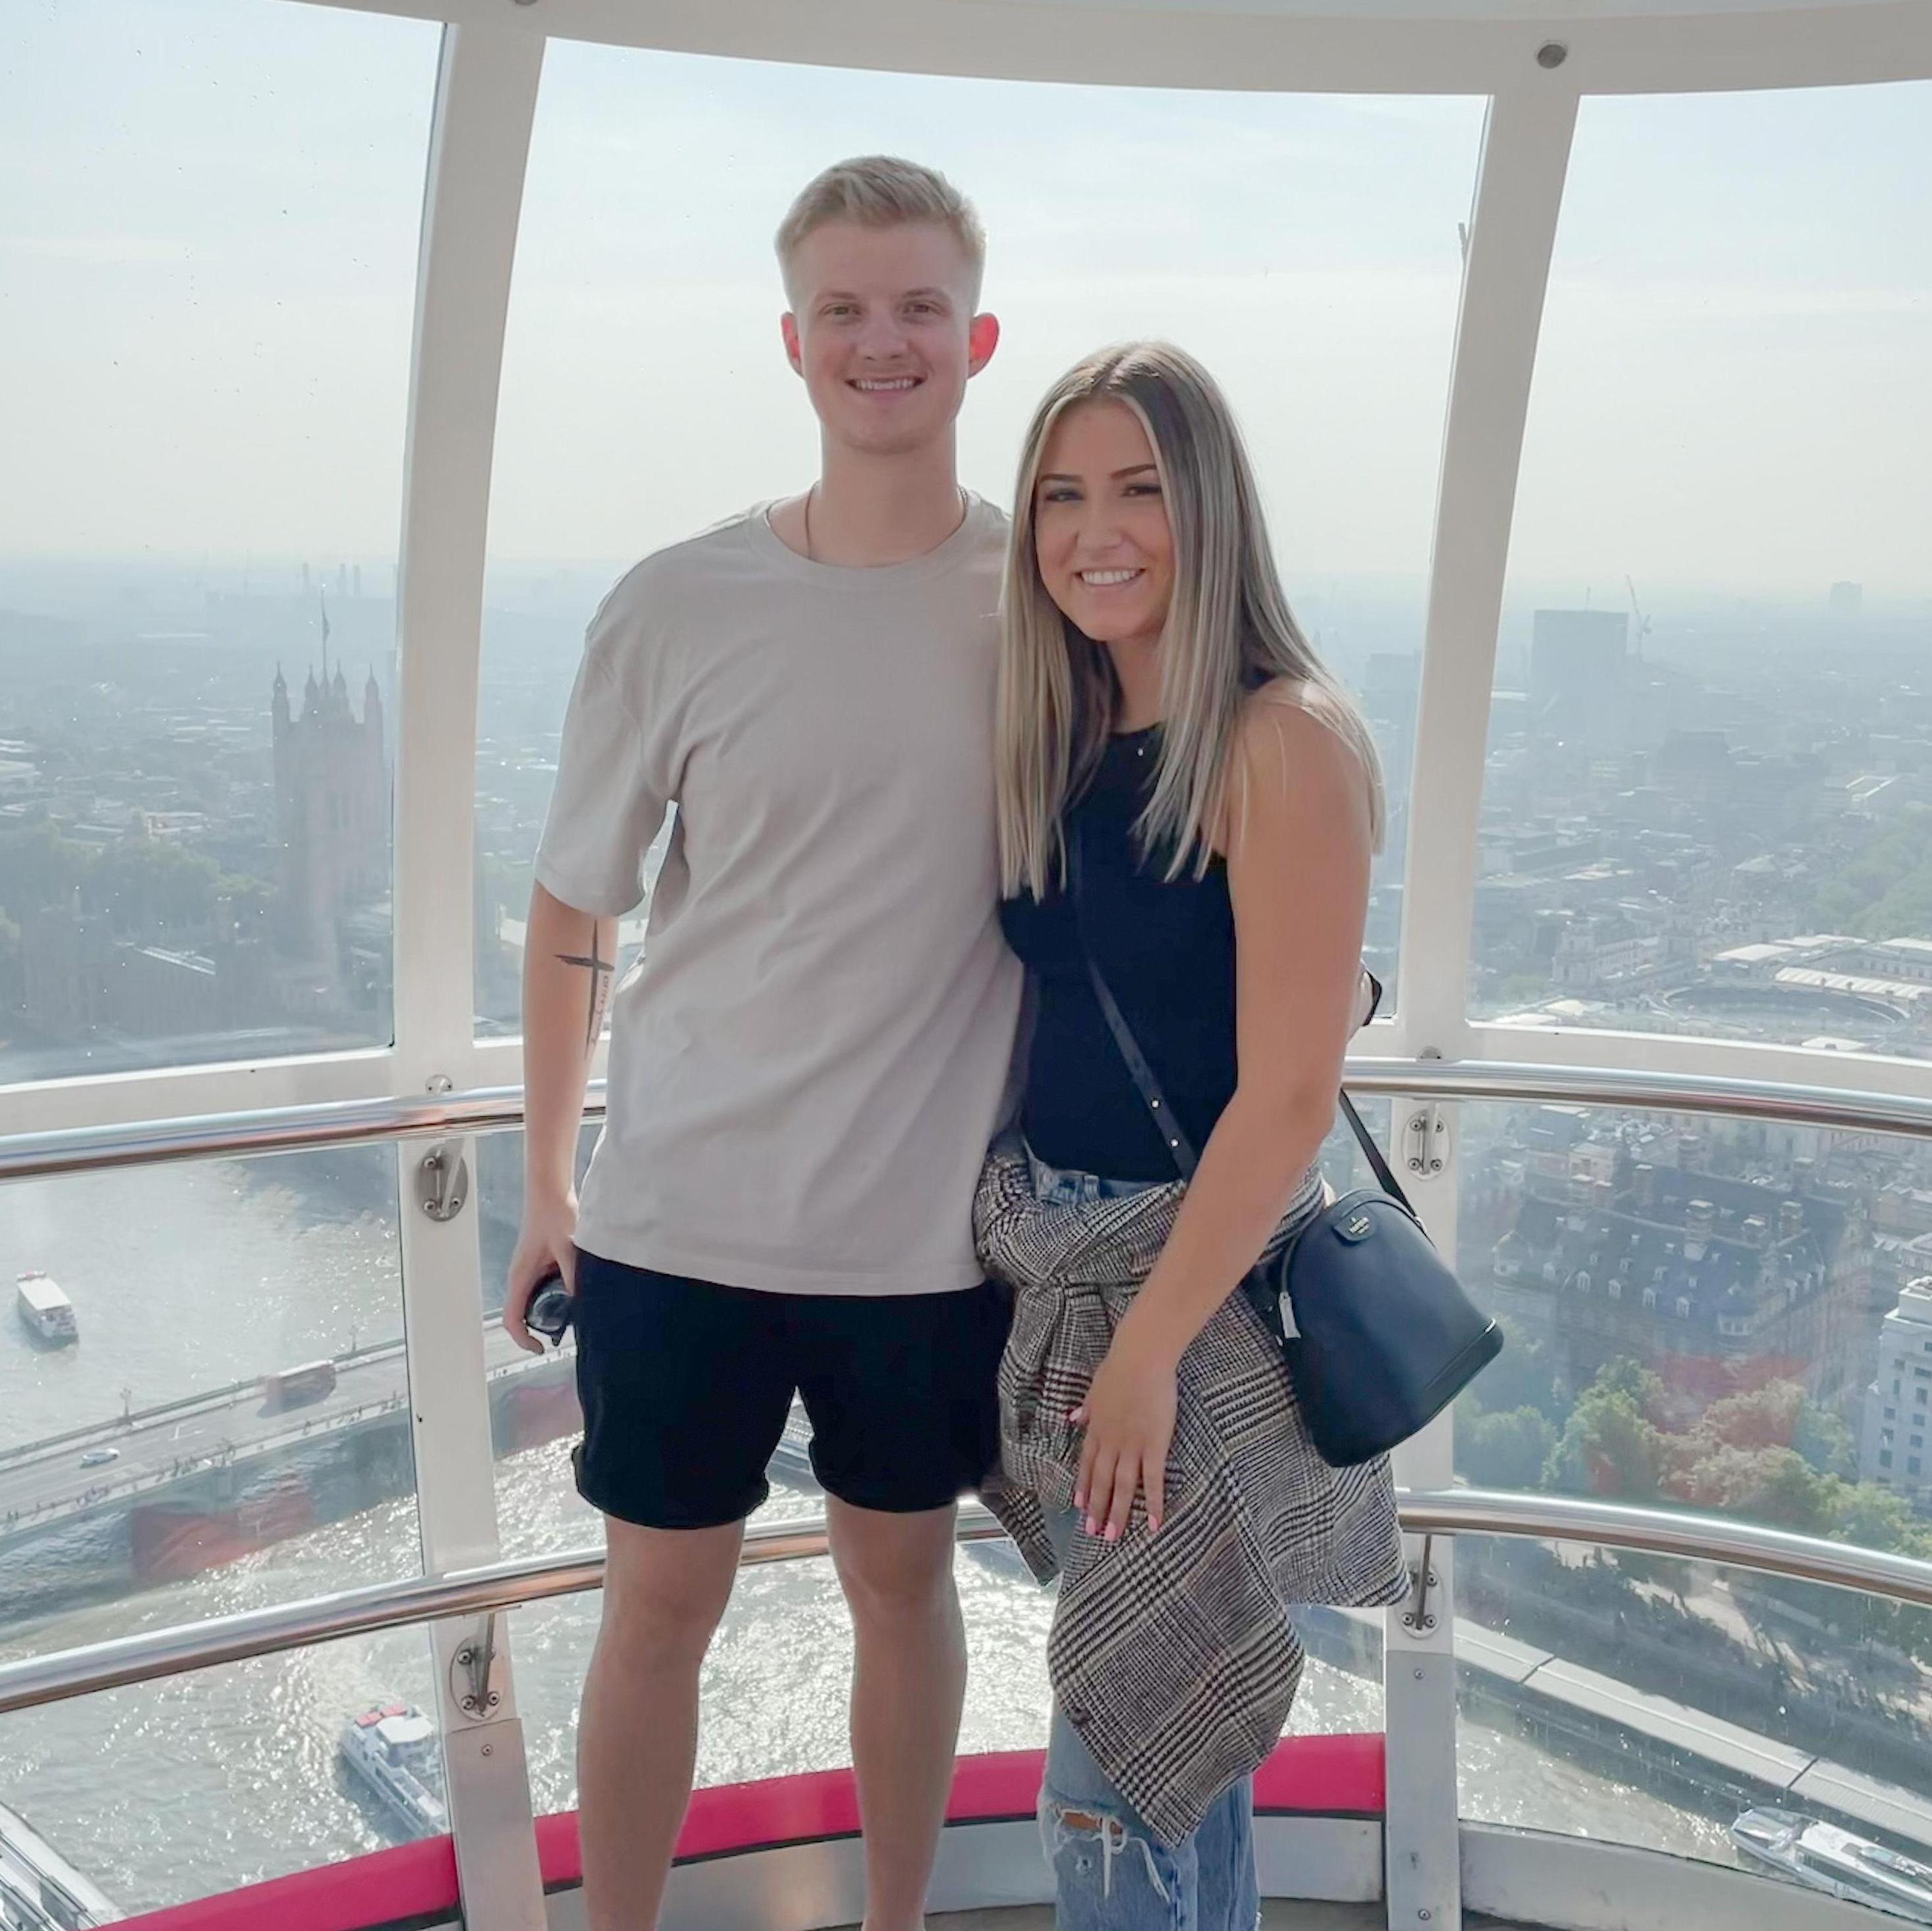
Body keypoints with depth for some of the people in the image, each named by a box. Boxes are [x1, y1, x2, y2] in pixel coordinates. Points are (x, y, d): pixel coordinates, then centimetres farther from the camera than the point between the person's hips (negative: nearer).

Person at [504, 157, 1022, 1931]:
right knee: (663, 1600, 12)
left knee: (904, 1577, 18)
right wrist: (547, 1181, 7)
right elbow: (573, 915, 3)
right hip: (682, 1213, 0)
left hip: (936, 1222, 1)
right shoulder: (677, 608, -6)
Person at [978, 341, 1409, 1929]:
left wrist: (1148, 1344, -16)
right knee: (1177, 1758, 21)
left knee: (1116, 1788, 3)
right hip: (1062, 1270, 7)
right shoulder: (1065, 740, 7)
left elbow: (1289, 1095, -18)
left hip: (1206, 1280, -7)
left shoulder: (1286, 740, -16)